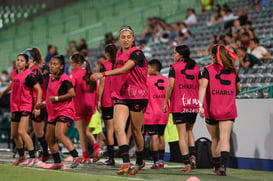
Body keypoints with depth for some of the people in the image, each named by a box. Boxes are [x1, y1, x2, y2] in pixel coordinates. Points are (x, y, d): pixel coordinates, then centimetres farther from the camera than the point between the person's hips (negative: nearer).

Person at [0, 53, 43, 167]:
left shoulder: (28, 75, -13)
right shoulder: (14, 73, 7)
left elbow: (39, 90, -11)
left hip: (26, 106, -7)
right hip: (15, 106, 7)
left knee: (21, 132, -20)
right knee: (14, 134, 12)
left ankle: (32, 157, -13)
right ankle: (21, 156, 32)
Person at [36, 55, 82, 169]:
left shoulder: (64, 79, -14)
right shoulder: (52, 78, 14)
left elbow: (72, 93, -25)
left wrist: (56, 98, -22)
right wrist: (44, 103, 24)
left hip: (64, 111, -10)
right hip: (53, 112, 10)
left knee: (60, 135, -27)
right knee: (49, 138, 11)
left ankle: (76, 157, -28)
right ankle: (57, 162, 21)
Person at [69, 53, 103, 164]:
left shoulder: (74, 74, -6)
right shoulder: (90, 74, 10)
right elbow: (96, 91, 12)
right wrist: (94, 105, 18)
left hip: (79, 105, -6)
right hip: (90, 105, 6)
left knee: (81, 132, 1)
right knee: (86, 131, 17)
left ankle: (86, 157, -1)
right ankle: (97, 148, -5)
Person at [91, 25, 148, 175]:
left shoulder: (137, 53, -10)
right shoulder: (118, 53, 12)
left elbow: (124, 69, -23)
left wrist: (103, 74, -30)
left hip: (137, 96, -5)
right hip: (121, 96, 6)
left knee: (136, 130, 5)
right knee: (118, 127, -15)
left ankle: (140, 162, 25)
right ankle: (126, 163, -21)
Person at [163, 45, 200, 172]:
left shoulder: (175, 67, -4)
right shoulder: (196, 67, 8)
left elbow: (170, 86, -8)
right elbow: (200, 86, 8)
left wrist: (165, 102, -1)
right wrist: (200, 104, 17)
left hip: (179, 104, -4)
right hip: (193, 103, 4)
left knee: (182, 134, -2)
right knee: (189, 130, 22)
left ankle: (187, 163, -7)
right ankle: (192, 156, 5)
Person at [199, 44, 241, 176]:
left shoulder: (208, 70, -1)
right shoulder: (233, 71, 9)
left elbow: (203, 86, -15)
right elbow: (238, 90, 19)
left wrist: (200, 105, -23)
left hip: (211, 110, -1)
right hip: (229, 110, 1)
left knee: (215, 139, 15)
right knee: (225, 139, -7)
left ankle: (217, 166, 26)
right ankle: (223, 165, -27)